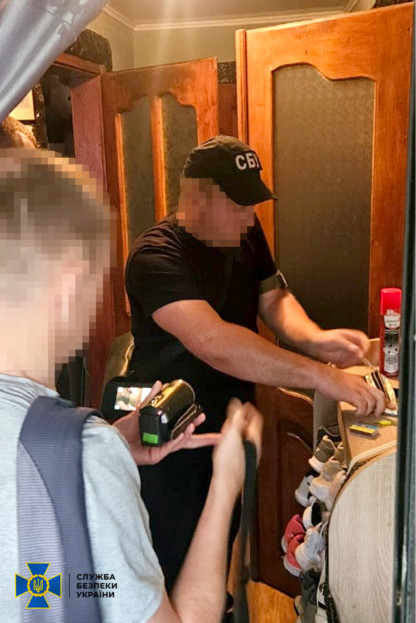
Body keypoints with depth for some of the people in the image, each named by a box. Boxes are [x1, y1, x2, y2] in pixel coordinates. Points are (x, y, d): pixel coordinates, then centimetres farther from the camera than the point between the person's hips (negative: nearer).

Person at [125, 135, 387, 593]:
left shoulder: (244, 233, -1)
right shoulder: (156, 257, -26)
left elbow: (273, 297, 1)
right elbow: (215, 343, -38)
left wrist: (313, 338, -21)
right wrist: (319, 375, -41)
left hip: (232, 423, 7)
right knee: (176, 567, 12)